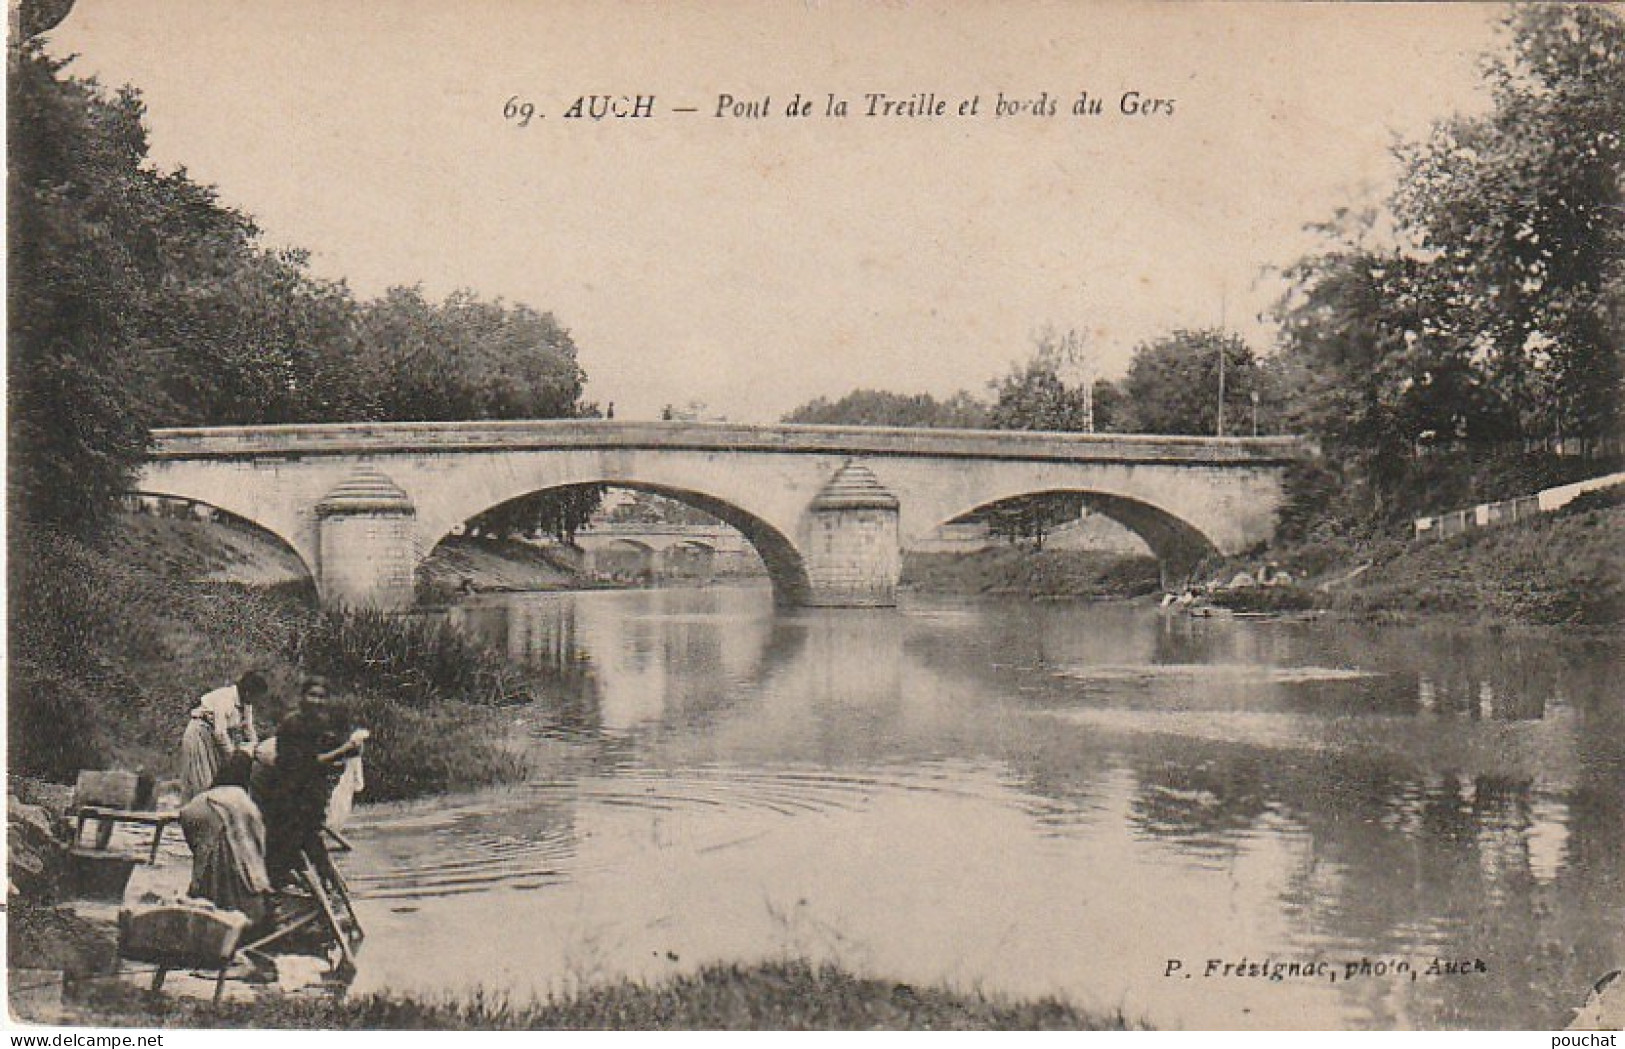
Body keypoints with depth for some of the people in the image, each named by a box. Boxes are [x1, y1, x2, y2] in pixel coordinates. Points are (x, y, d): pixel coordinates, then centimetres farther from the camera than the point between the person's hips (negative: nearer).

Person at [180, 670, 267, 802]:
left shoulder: (246, 702, -5)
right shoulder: (225, 698, -30)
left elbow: (248, 728, 6)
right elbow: (220, 732, -30)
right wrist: (232, 753, -22)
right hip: (200, 734, -8)